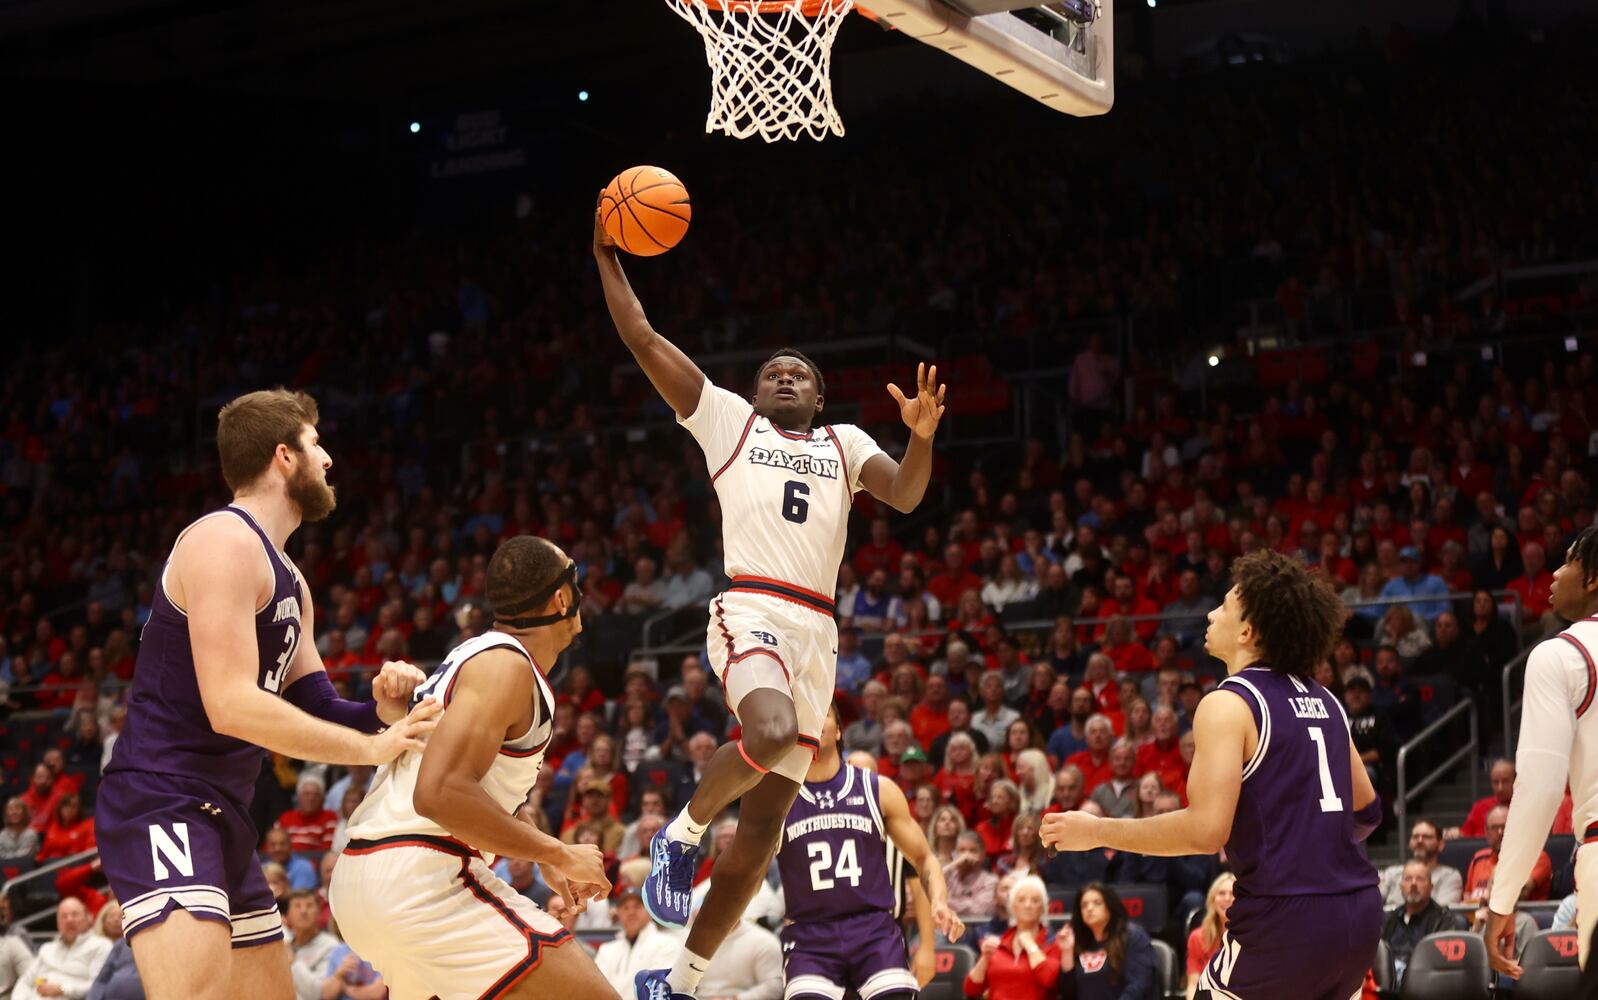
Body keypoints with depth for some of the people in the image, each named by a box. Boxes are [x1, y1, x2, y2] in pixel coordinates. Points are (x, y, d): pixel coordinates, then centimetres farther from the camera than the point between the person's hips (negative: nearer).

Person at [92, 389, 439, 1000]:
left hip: (221, 814, 11)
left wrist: (379, 713, -1)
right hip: (162, 805, -11)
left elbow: (310, 710, 21)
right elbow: (232, 706, -21)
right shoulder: (225, 541, -11)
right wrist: (372, 747, -16)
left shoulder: (287, 579, 20)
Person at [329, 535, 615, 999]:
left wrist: (544, 859, 28)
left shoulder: (471, 656, 20)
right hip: (421, 877, -11)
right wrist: (558, 854, -16)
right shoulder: (505, 664, -11)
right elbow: (440, 793, -23)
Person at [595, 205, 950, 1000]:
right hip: (749, 610, -4)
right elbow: (641, 339, 11)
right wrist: (607, 256, 7)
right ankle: (680, 834, -8)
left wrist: (922, 436, -16)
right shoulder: (728, 420, 14)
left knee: (762, 825, 2)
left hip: (816, 633, 4)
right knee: (771, 732, -37)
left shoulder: (845, 444, 21)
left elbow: (905, 496, 3)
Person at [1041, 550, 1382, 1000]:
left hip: (1287, 918, -7)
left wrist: (1097, 831, -10)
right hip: (1358, 911, 8)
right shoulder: (1324, 701, 14)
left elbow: (1206, 830, -20)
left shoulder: (1229, 705, -9)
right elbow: (1367, 810, 21)